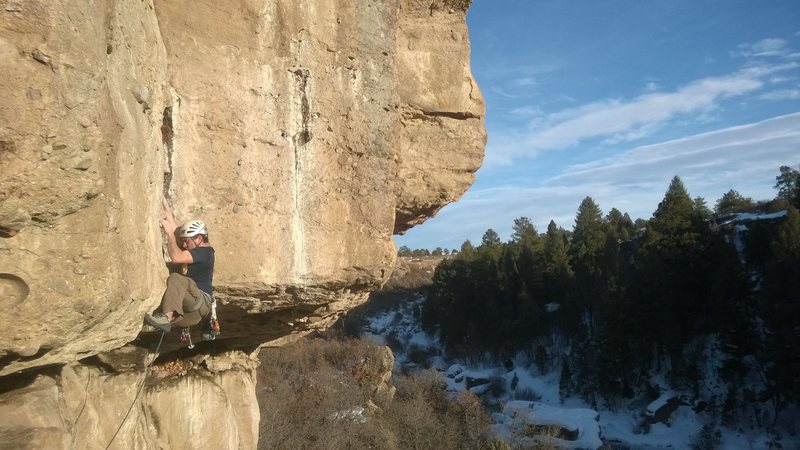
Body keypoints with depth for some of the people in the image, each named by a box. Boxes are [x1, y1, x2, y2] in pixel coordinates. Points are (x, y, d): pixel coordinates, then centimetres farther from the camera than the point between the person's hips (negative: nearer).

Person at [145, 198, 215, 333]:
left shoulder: (205, 252, -13)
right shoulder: (194, 249, 15)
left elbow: (176, 257, -27)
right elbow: (175, 229, 18)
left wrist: (169, 233, -17)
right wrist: (165, 206, 17)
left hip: (201, 302, -10)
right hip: (188, 302, 10)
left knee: (175, 278, -31)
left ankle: (166, 317, -44)